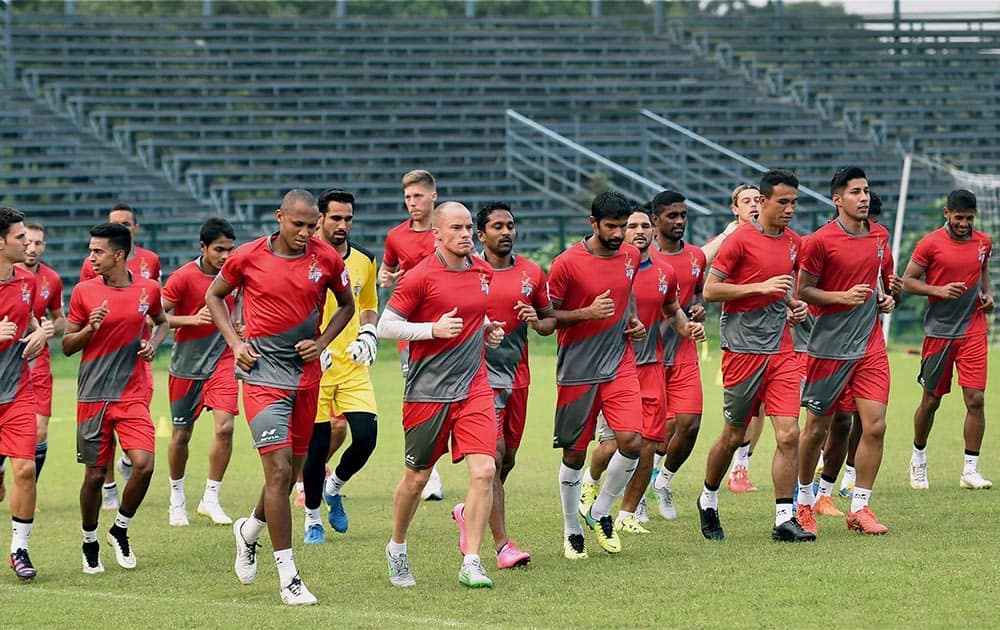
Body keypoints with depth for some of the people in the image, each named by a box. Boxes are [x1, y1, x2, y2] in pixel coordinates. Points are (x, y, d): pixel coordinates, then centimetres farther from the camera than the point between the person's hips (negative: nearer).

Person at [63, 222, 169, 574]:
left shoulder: (148, 289, 2)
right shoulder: (84, 292, -2)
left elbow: (161, 321, 23)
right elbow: (67, 346, 4)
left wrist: (153, 343, 3)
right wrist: (90, 328, -15)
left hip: (134, 395, 1)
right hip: (93, 395, -1)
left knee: (144, 464, -15)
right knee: (95, 474, 2)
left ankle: (120, 529, 9)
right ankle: (90, 542, 23)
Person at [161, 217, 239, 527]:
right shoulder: (184, 277, -14)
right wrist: (191, 319, -25)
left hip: (222, 360, 2)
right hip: (187, 364, -2)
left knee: (225, 426, -14)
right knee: (181, 434, 7)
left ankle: (211, 499, -2)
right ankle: (177, 499, 27)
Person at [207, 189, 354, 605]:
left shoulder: (326, 259, 1)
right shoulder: (249, 256, -5)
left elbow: (346, 305, 17)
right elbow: (214, 295, 11)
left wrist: (321, 343, 1)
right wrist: (235, 342, -1)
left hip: (306, 375, 4)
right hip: (263, 372, -4)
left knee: (292, 473, 12)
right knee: (279, 469, -13)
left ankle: (249, 531, 43)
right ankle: (288, 577, -10)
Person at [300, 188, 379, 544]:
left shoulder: (364, 262, 8)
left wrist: (368, 335, 6)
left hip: (353, 365, 4)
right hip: (314, 365, -4)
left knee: (366, 435, -9)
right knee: (318, 443, -2)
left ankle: (334, 486, 21)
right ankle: (312, 518, 17)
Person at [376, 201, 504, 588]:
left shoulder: (482, 272, 8)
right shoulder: (421, 276, -10)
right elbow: (385, 326, -9)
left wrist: (487, 328, 7)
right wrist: (433, 329, -20)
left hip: (474, 386, 4)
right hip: (427, 392, -4)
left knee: (483, 470, -12)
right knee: (417, 478, 8)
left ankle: (471, 563, -7)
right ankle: (397, 549, 33)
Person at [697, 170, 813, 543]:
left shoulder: (793, 243, 12)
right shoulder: (740, 240, -8)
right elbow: (709, 290, -10)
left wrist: (793, 305, 7)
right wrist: (761, 287, -17)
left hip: (781, 351, 5)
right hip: (743, 349, -5)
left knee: (788, 434, -7)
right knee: (733, 436, 6)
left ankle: (784, 519, -5)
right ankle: (708, 500, 30)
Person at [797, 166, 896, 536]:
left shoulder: (879, 236, 8)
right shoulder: (820, 241, -10)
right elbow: (803, 291, -7)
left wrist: (886, 296, 5)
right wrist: (843, 296, -19)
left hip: (870, 346, 4)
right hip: (828, 348, -4)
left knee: (874, 425, -6)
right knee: (816, 428, 5)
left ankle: (860, 507, 3)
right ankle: (804, 499, 25)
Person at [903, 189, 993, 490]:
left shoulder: (983, 242, 7)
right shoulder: (930, 244, -6)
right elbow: (907, 281, -3)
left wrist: (987, 293, 6)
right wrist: (938, 290, -18)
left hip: (973, 329, 2)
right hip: (939, 331, -2)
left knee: (975, 399, -8)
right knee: (931, 401, 7)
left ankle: (970, 471, -3)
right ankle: (918, 458, 30)